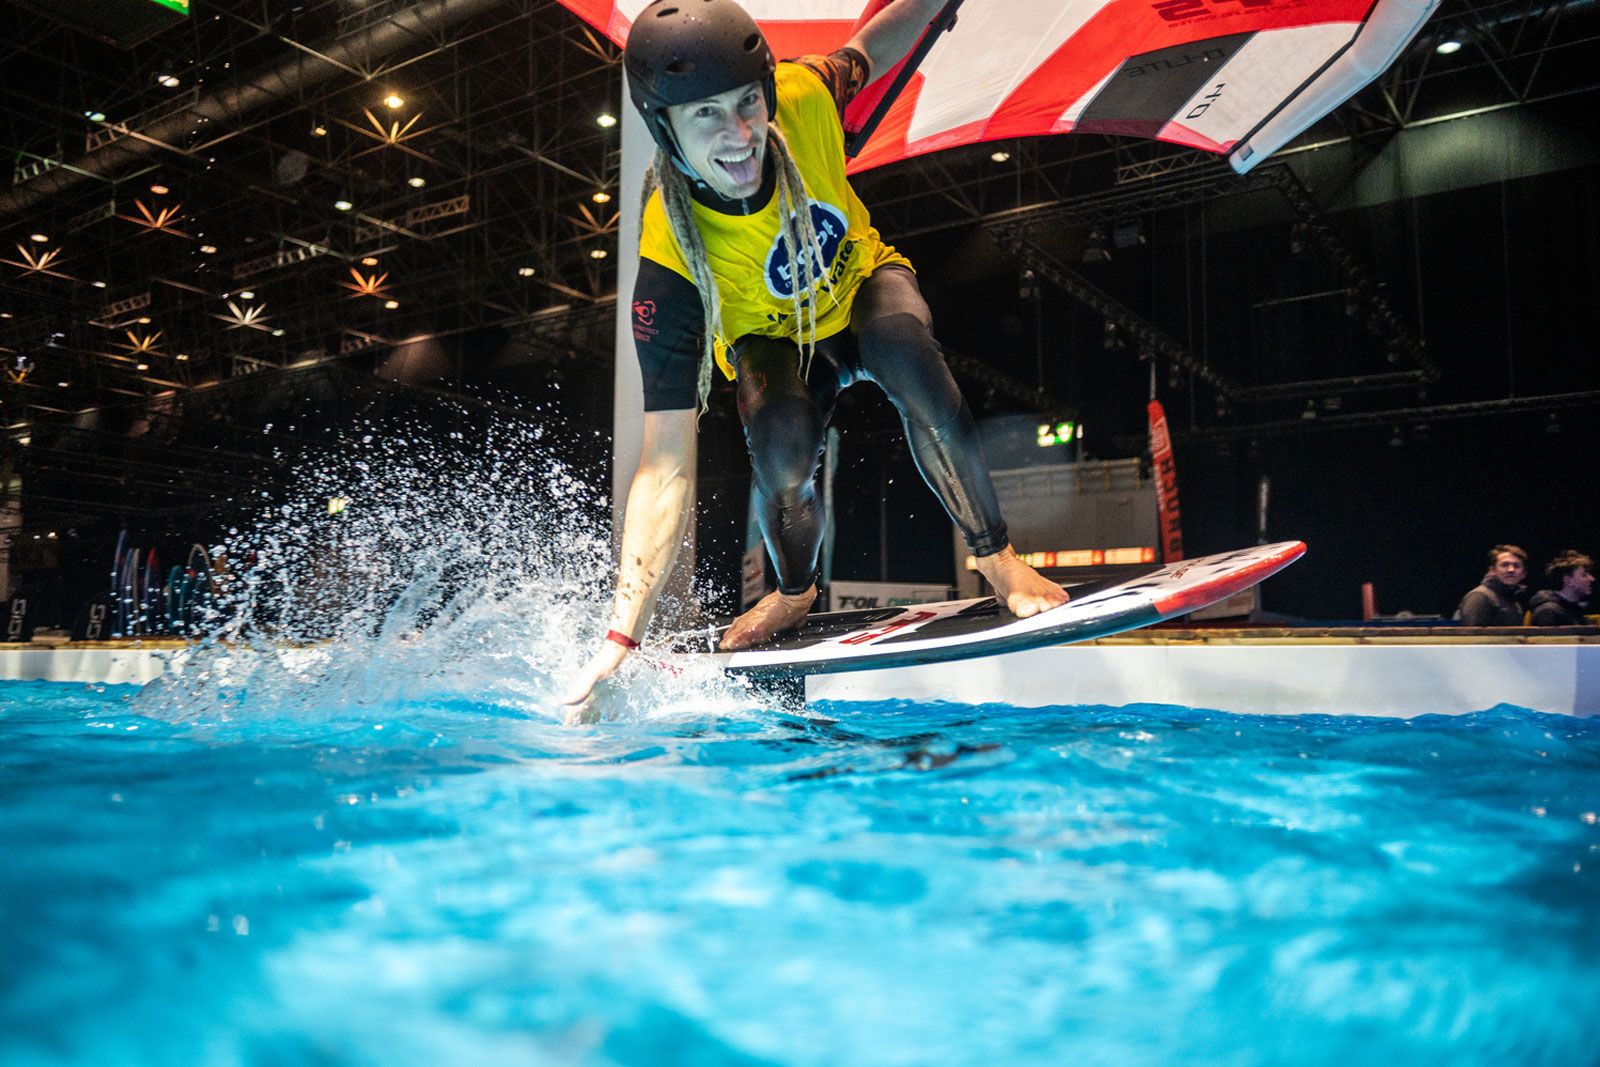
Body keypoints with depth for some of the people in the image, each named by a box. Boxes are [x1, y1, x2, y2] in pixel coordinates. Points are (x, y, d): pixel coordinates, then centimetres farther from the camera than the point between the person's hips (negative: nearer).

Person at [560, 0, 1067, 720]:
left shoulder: (802, 100, -30)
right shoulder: (668, 264, -37)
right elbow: (666, 468, -39)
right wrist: (620, 638, -45)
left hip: (860, 283, 2)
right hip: (770, 339, -2)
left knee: (909, 356, -32)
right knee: (781, 456, -31)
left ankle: (997, 559, -14)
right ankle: (794, 593, 5)